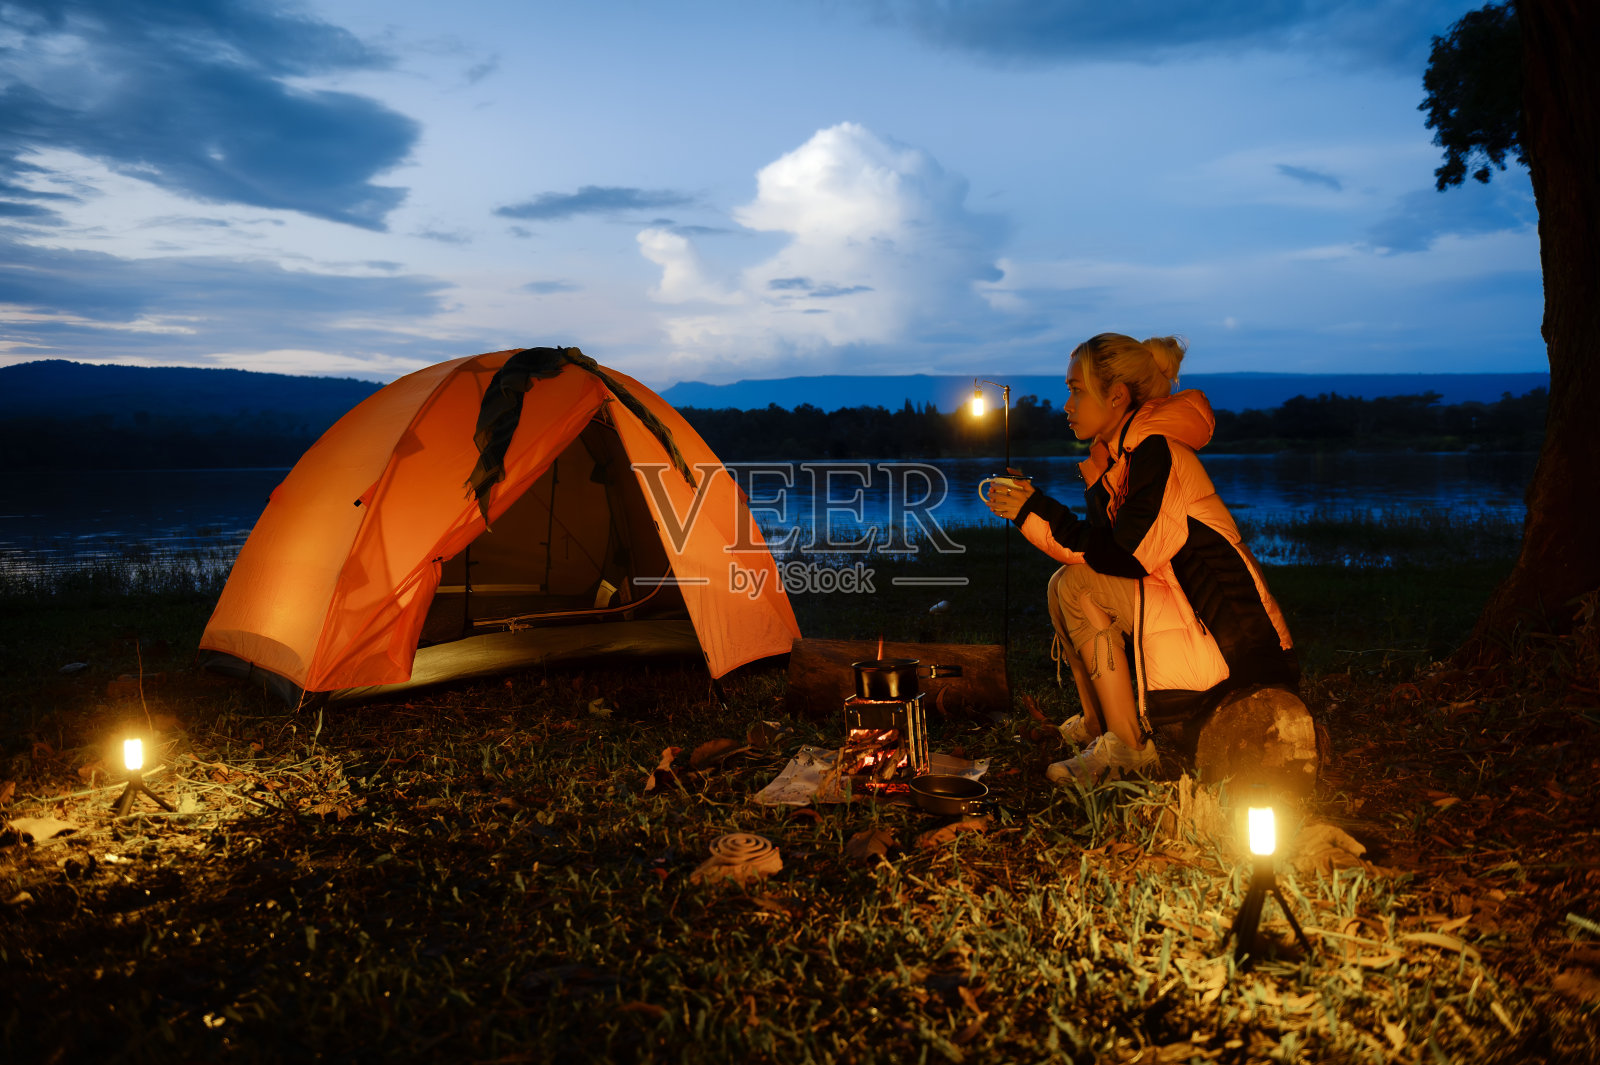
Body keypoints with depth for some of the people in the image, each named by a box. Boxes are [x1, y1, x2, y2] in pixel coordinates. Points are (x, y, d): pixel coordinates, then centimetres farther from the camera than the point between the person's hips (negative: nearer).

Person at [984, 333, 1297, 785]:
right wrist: (1031, 510, 1)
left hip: (1229, 637, -9)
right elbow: (1093, 546, 10)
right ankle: (1097, 725, 12)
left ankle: (1128, 745, -10)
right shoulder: (1120, 452, 12)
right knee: (1063, 585, 7)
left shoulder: (1156, 451, -16)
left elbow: (1126, 556, -20)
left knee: (1079, 585, -16)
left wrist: (1039, 512, -17)